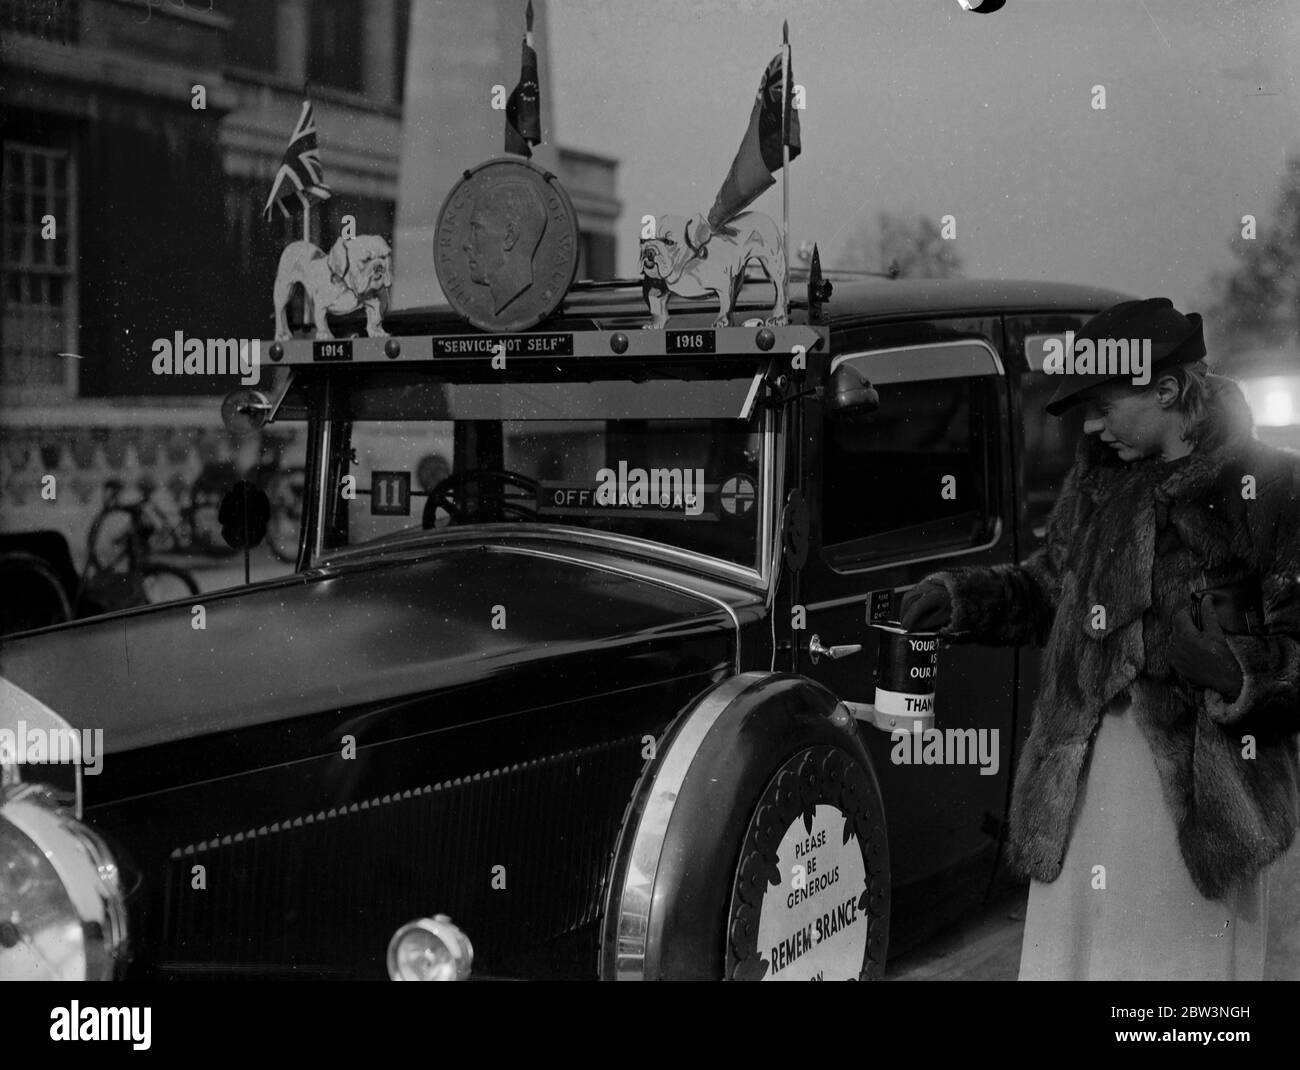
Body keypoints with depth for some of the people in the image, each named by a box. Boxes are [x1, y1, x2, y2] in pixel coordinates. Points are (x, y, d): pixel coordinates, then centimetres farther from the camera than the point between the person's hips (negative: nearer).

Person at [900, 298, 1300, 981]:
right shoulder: (1096, 476, 12)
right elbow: (1048, 589, 22)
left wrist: (1233, 671, -24)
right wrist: (960, 598, 8)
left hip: (1201, 785, -5)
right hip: (1080, 770, 5)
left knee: (1187, 954, 3)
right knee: (1064, 949, 9)